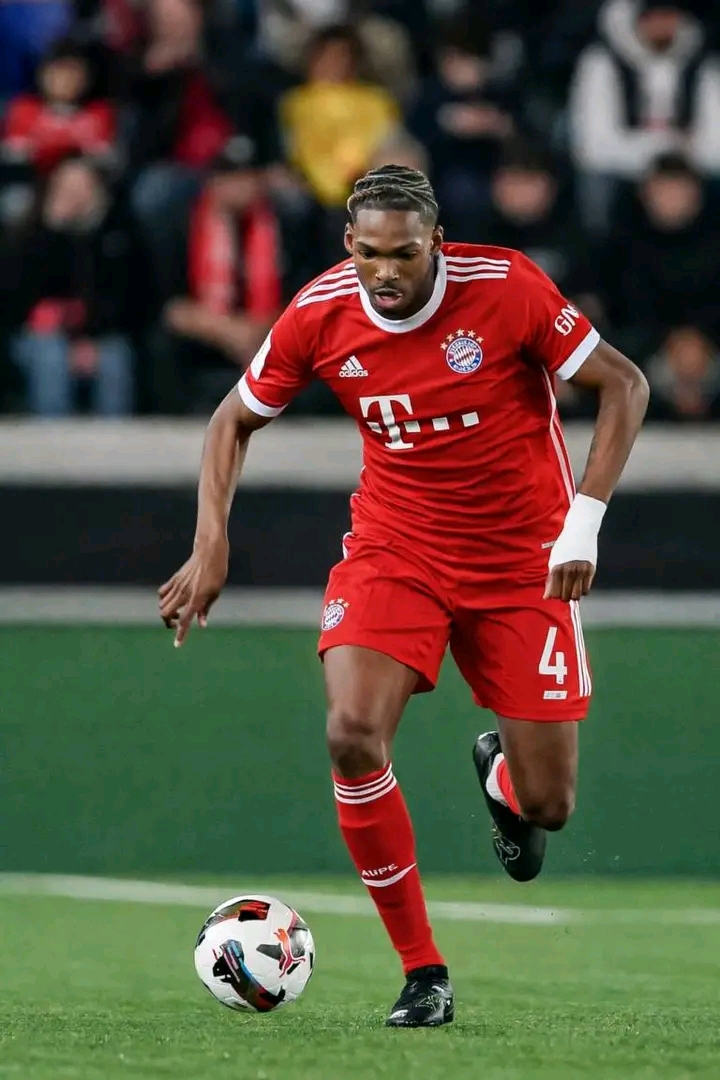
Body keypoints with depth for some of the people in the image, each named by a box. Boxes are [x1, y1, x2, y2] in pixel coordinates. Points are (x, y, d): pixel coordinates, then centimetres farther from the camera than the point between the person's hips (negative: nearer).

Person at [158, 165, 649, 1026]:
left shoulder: (506, 289, -19)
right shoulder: (319, 317, -11)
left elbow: (624, 384, -10)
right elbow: (236, 418, 6)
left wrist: (584, 521, -19)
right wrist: (211, 543, -5)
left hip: (521, 559, -1)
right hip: (393, 548, 2)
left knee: (546, 805, -4)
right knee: (352, 733, -24)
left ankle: (500, 772, 40)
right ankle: (423, 976, -9)